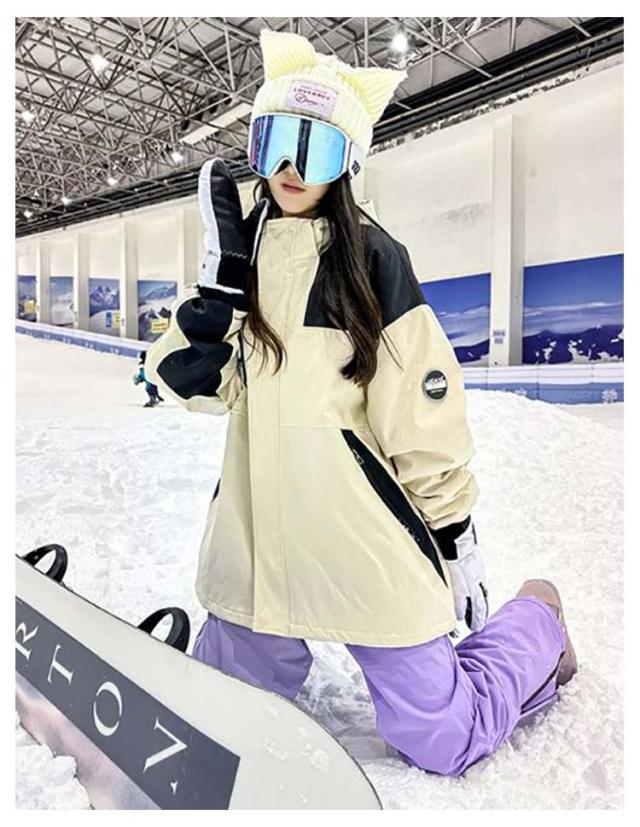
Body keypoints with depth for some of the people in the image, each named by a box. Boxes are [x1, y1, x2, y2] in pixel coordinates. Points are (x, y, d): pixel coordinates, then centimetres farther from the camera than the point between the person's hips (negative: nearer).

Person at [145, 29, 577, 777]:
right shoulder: (243, 253, 7)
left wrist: (456, 538, -7)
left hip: (366, 542, -5)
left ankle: (535, 624, 32)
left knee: (438, 742, 7)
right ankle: (283, 645, 48)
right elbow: (193, 384, 0)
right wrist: (220, 276, -14)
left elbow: (424, 409, -9)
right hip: (258, 539, 5)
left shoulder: (372, 257, -9)